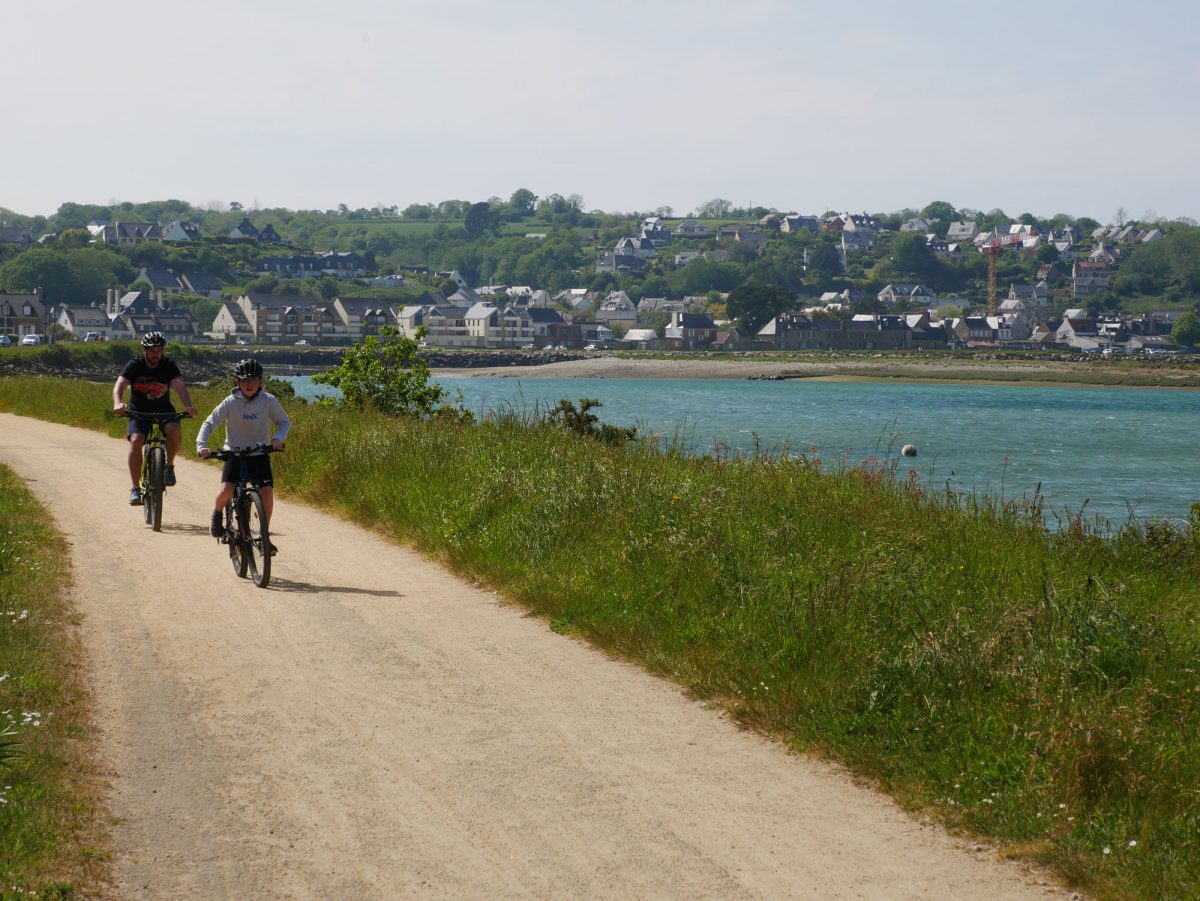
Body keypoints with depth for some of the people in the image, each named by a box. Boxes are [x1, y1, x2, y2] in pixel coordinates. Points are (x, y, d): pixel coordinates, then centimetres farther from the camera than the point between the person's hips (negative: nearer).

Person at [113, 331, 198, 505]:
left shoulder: (169, 365, -11)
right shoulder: (135, 365, -13)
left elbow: (179, 386, -27)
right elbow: (119, 385, -27)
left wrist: (188, 406, -46)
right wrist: (118, 403, -50)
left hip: (163, 410, 0)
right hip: (138, 412, 0)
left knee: (174, 430, -31)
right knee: (136, 440, -26)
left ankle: (169, 465, -5)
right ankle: (135, 488, -20)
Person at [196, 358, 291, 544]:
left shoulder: (269, 401, -6)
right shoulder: (230, 402, -8)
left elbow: (284, 422, 2)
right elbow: (209, 423, -8)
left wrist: (278, 438, -18)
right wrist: (201, 445, -23)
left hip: (259, 454, 1)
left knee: (267, 492, -17)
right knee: (226, 490, -21)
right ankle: (216, 516, 12)